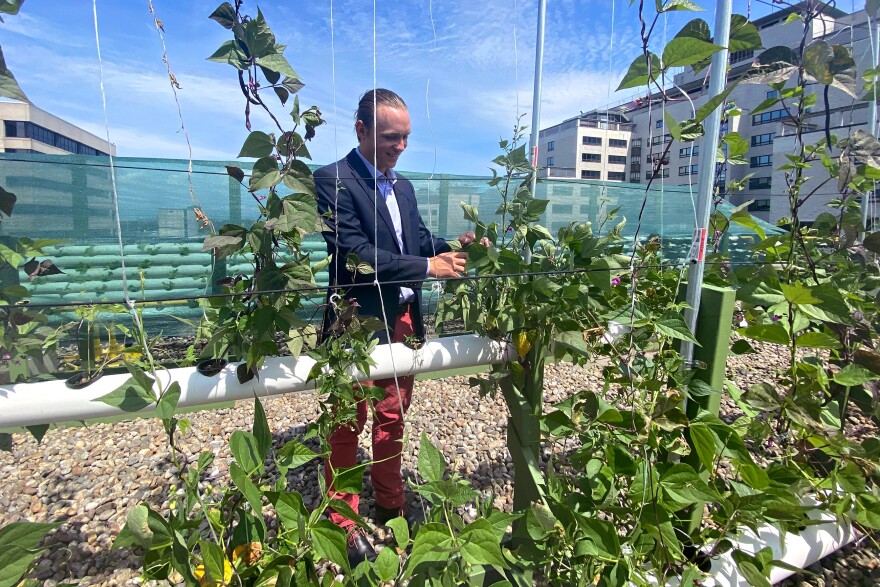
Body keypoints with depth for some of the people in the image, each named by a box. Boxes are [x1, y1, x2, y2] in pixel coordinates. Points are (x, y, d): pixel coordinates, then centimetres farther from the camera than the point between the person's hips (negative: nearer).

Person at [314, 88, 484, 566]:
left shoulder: (402, 185, 13)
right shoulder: (333, 180, -11)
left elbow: (419, 240, 13)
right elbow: (355, 253, -22)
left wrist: (453, 245, -7)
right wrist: (428, 266, -23)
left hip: (403, 319, 7)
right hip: (359, 323, -7)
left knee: (392, 418, 20)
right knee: (348, 426, 9)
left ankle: (390, 502, 40)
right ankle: (342, 524, 28)